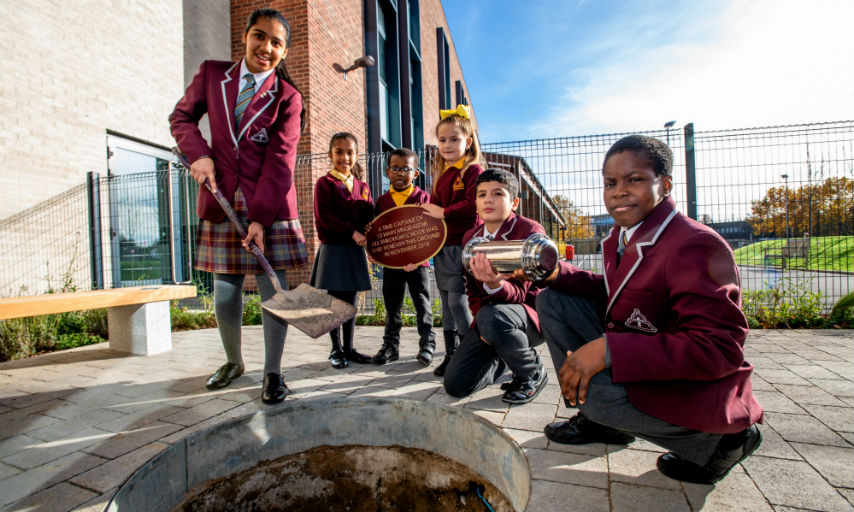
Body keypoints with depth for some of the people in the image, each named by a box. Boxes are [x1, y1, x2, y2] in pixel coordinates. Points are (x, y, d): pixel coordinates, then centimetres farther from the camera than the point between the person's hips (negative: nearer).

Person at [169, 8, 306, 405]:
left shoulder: (287, 98, -1)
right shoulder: (212, 74, 8)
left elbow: (279, 162, -9)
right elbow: (182, 116, 18)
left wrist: (260, 217, -17)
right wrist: (198, 153, -5)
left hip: (270, 206, -2)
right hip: (221, 201, 3)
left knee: (273, 289, -3)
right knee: (224, 293, 8)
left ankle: (272, 373, 11)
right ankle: (233, 361, 32)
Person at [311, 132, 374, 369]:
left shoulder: (362, 186, 13)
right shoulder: (325, 183, -2)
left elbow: (370, 216, 12)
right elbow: (324, 215, -13)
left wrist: (368, 237, -8)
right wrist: (352, 232, -18)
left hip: (355, 249, 5)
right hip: (333, 248, -4)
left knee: (351, 300, 10)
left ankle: (349, 347, 21)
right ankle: (336, 349, 15)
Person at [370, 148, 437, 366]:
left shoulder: (422, 197, -3)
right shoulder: (382, 201, 7)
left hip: (417, 261, -3)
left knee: (422, 304, 6)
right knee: (392, 305, 12)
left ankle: (427, 344, 19)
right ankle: (391, 345, 24)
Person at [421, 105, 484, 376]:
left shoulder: (473, 170, -6)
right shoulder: (441, 174, 16)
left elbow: (472, 205, -19)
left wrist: (443, 212, -15)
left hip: (462, 245, -8)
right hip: (441, 245, 8)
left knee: (458, 300, -9)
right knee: (447, 301, 11)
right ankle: (451, 354, 22)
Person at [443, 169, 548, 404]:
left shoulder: (530, 230, -14)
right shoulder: (471, 238, 4)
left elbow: (519, 295, -19)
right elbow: (472, 291, 10)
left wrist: (495, 285, -43)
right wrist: (485, 330, -9)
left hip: (531, 315, -5)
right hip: (487, 314, 5)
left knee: (492, 315, -40)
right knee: (455, 384, -10)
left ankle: (533, 374, -9)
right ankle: (500, 360, 22)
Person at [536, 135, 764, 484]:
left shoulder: (696, 246, -25)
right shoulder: (622, 236, 1)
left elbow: (720, 350, -30)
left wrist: (608, 350, -36)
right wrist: (558, 274, -5)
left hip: (700, 389, -8)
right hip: (640, 363, 8)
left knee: (593, 387, -33)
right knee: (552, 300, 2)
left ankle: (713, 440, -2)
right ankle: (602, 420, 11)